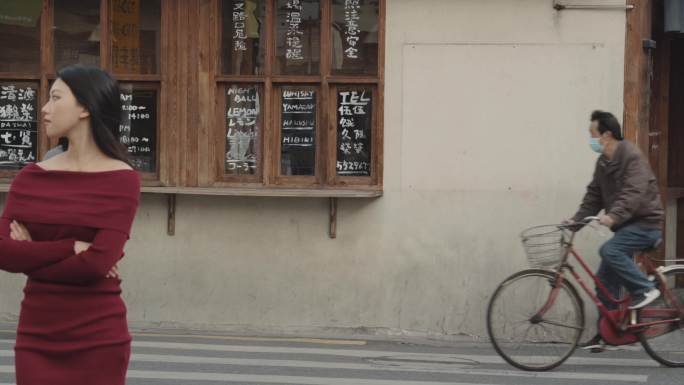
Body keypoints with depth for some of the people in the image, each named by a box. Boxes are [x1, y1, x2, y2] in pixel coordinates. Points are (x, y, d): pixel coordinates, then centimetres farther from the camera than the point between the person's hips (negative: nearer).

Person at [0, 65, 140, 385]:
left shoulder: (121, 180, -6)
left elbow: (99, 263, -15)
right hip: (36, 336, 4)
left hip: (98, 338, -3)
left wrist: (33, 255, -5)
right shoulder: (31, 177, 6)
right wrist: (72, 247, -14)